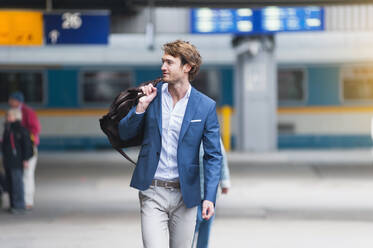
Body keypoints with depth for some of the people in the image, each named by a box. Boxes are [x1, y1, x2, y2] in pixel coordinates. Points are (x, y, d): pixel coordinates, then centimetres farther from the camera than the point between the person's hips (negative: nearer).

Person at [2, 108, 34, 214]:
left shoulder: (21, 129, -11)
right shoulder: (7, 129, 14)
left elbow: (27, 145, -11)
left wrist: (25, 159, -13)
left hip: (17, 161, -9)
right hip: (8, 161, 9)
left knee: (17, 182, -9)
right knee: (9, 182, 11)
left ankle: (19, 205, -7)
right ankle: (13, 204, 18)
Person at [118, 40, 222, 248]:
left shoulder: (206, 106, -2)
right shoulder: (152, 96, 3)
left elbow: (213, 156, 0)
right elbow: (124, 134, 8)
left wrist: (210, 197, -10)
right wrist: (141, 107, -9)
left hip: (185, 194, 0)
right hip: (153, 192, 0)